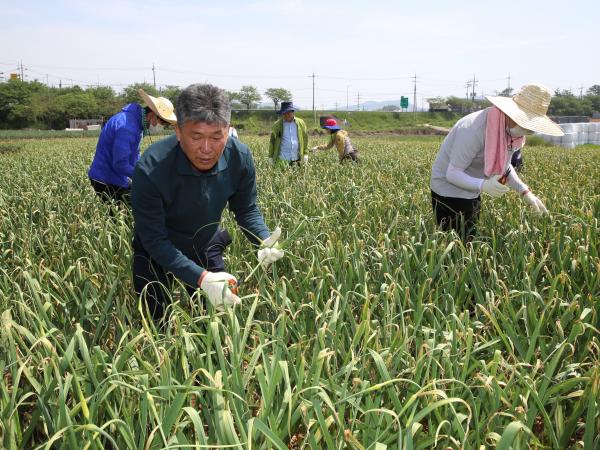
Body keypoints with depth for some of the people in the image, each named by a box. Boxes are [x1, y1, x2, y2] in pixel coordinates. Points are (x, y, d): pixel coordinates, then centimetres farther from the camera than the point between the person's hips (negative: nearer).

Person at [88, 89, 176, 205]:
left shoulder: (136, 119, 7)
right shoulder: (126, 127, -27)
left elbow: (134, 154, 18)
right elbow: (120, 164, -28)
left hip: (118, 179, 10)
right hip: (106, 182, -10)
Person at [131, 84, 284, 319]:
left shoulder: (240, 158, -23)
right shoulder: (150, 169, -35)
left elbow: (247, 210, -8)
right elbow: (154, 239, -30)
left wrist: (264, 241, -30)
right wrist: (201, 278, -42)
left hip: (207, 247, 3)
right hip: (157, 255, -3)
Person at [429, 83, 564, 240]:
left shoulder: (511, 131, -5)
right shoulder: (475, 129, -30)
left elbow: (503, 166, 9)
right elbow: (452, 173, -26)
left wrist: (525, 191, -5)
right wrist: (484, 185, -40)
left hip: (472, 193, 8)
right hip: (449, 191, -8)